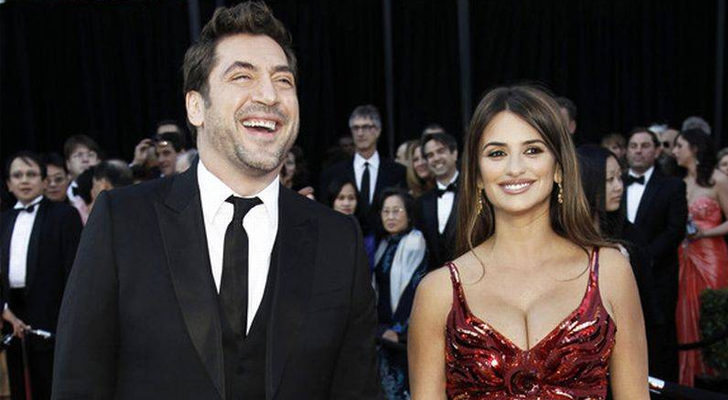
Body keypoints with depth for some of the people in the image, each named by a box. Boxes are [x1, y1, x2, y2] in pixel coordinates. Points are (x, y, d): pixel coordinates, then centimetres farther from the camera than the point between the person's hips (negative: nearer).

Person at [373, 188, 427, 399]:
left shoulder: (413, 242, -11)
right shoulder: (385, 244, 11)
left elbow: (413, 287, -15)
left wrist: (399, 329, -15)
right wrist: (380, 327, 10)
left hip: (402, 332, -7)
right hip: (384, 329, 7)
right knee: (386, 383, 9)